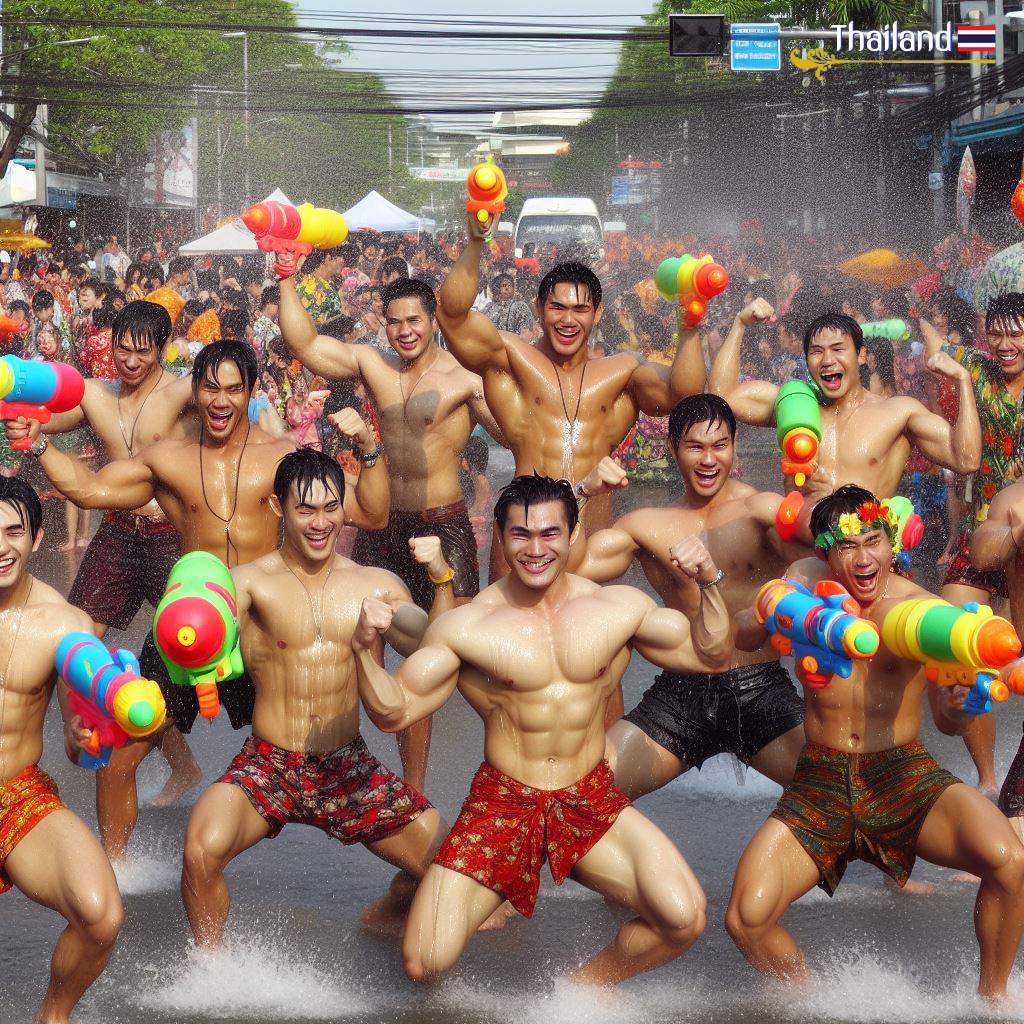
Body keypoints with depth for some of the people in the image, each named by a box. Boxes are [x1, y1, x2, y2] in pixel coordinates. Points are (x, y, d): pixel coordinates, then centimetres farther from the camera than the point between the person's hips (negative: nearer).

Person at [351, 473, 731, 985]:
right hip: (501, 804, -2)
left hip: (593, 802, 2)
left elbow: (707, 654, 11)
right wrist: (365, 649, -23)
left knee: (684, 921, -20)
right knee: (424, 965, -15)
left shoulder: (620, 607, 1)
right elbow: (394, 711, -6)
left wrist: (709, 584, -5)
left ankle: (586, 984, 11)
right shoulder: (464, 626, -6)